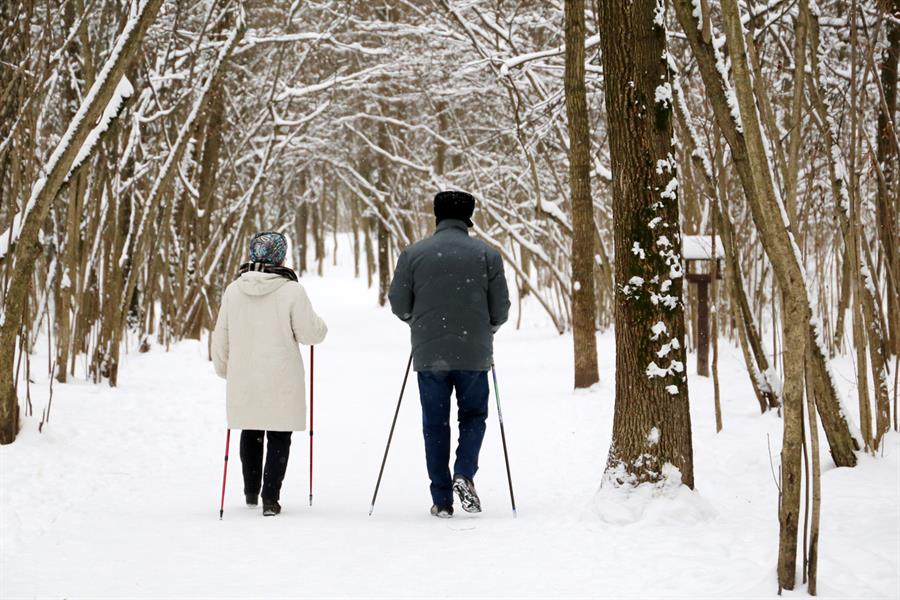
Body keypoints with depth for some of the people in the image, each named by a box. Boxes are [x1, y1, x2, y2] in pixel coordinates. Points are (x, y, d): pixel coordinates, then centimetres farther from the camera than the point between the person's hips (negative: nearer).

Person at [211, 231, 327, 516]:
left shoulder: (233, 290, 0)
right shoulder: (291, 290, -14)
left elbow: (221, 337, 7)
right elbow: (310, 333, -10)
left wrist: (224, 368, 22)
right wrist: (320, 326, 13)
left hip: (243, 380, 4)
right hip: (281, 381, -4)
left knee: (250, 434, 20)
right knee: (279, 437, 5)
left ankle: (251, 492, 31)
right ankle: (270, 498, -1)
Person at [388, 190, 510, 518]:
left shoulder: (413, 254, -2)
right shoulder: (486, 254, -2)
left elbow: (398, 304, 2)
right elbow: (500, 308, 0)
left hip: (429, 355, 0)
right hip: (474, 354, 0)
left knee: (435, 424, 9)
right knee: (473, 415, 17)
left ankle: (442, 500, 8)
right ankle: (464, 474, -5)